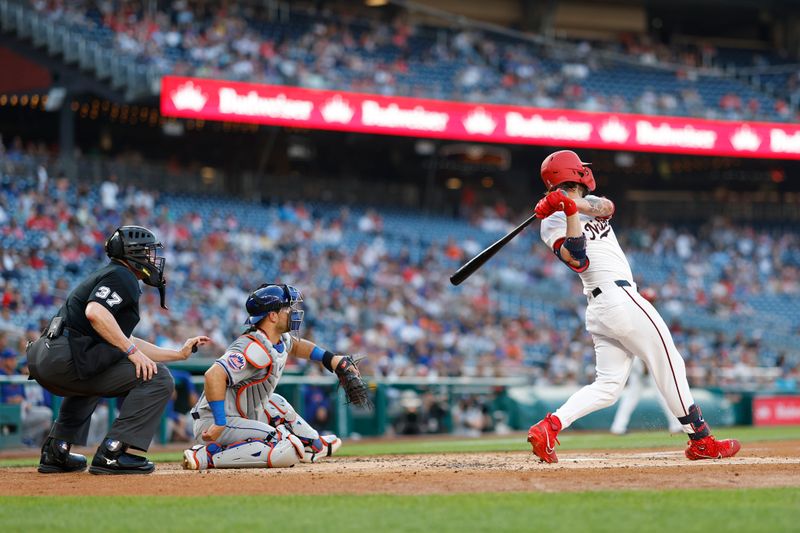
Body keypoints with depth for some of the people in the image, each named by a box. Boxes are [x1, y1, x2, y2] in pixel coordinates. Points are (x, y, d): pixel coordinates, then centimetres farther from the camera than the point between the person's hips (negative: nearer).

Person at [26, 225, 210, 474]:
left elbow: (124, 341, 31)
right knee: (157, 378, -10)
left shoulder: (105, 275, 29)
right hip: (68, 358, -10)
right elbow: (95, 312, -22)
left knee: (90, 382, 43)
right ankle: (111, 454, -16)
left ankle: (56, 451, 31)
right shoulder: (121, 276, -2)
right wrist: (132, 350, -18)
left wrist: (179, 353, 33)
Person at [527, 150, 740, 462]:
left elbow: (606, 207, -5)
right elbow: (577, 260, -20)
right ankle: (701, 442, 3)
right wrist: (571, 213, -28)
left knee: (608, 385, 2)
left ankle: (549, 427, -12)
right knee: (670, 365, -2)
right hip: (620, 297, -9)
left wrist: (575, 204, -21)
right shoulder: (554, 223, -4)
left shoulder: (589, 203, 20)